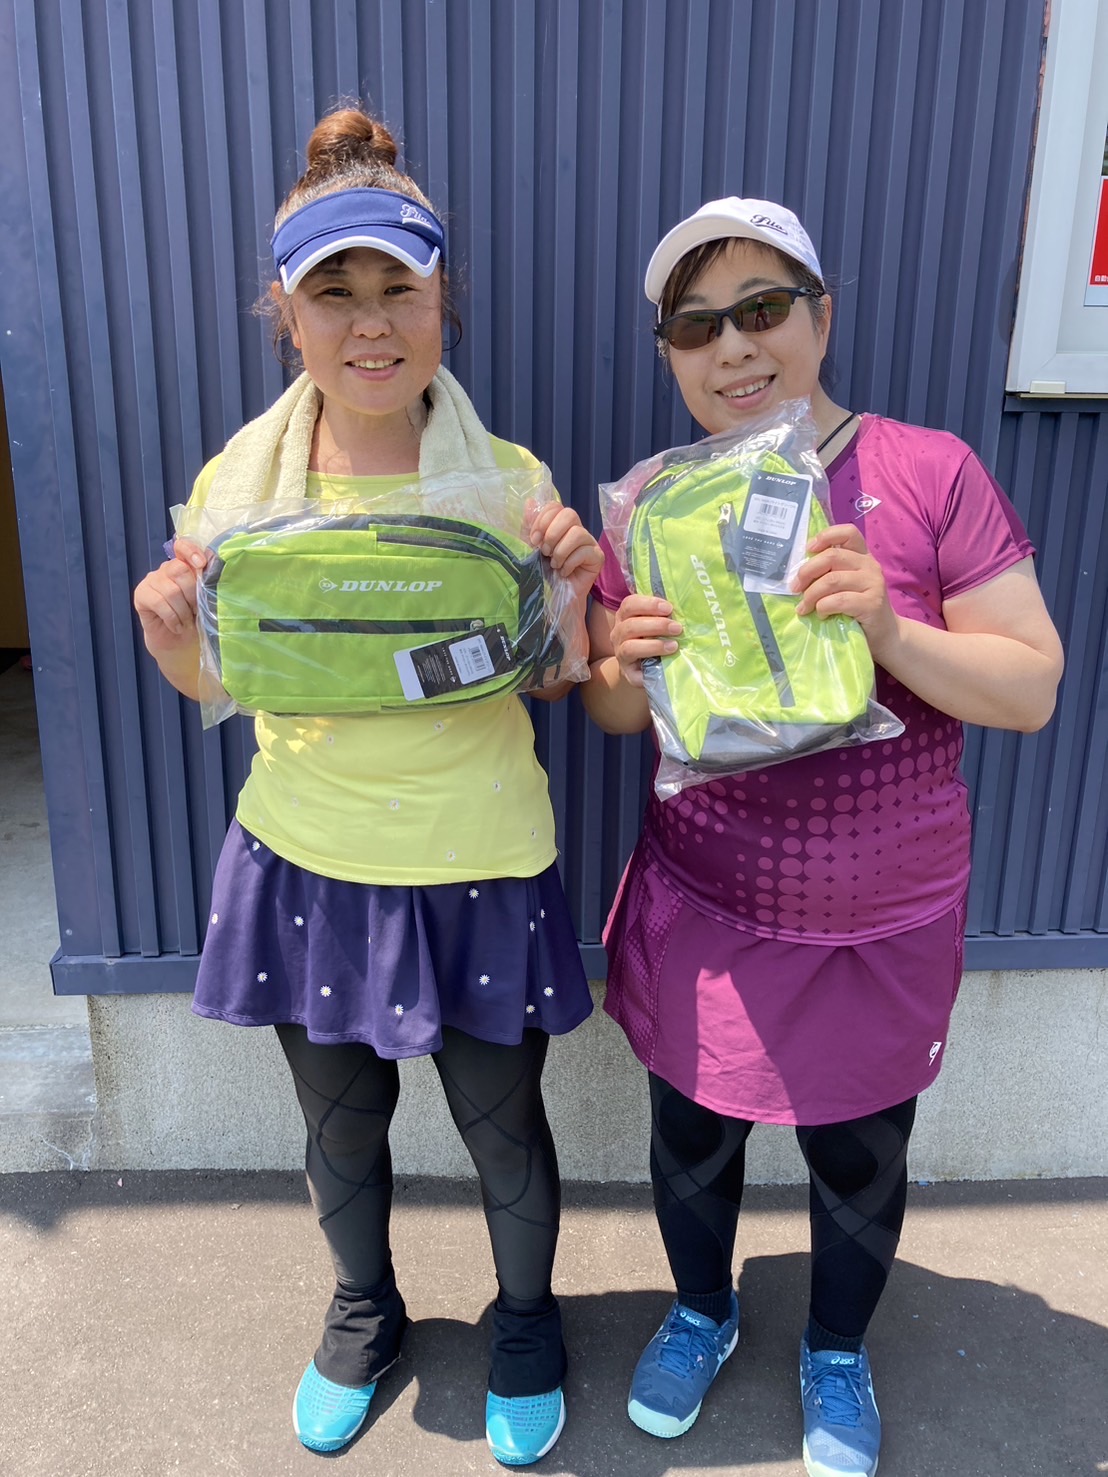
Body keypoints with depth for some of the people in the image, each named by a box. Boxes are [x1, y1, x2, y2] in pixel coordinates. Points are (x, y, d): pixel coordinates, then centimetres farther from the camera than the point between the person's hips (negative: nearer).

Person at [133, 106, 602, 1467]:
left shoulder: (509, 478, -11)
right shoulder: (238, 480, -6)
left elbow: (554, 686, -2)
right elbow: (213, 686, 5)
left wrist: (569, 591, -22)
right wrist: (166, 628, -16)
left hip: (476, 866, -1)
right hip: (305, 861, 2)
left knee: (502, 1130, 17)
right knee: (338, 1125, 23)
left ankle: (526, 1319, 49)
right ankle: (364, 1313, 54)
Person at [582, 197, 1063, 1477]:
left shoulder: (931, 474, -12)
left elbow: (1032, 690, -11)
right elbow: (611, 713, 4)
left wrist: (889, 630, -28)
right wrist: (629, 662, -19)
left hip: (884, 925, -1)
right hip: (700, 910, 2)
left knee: (857, 1161, 19)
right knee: (691, 1138, 20)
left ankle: (836, 1354, 51)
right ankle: (701, 1312, 54)